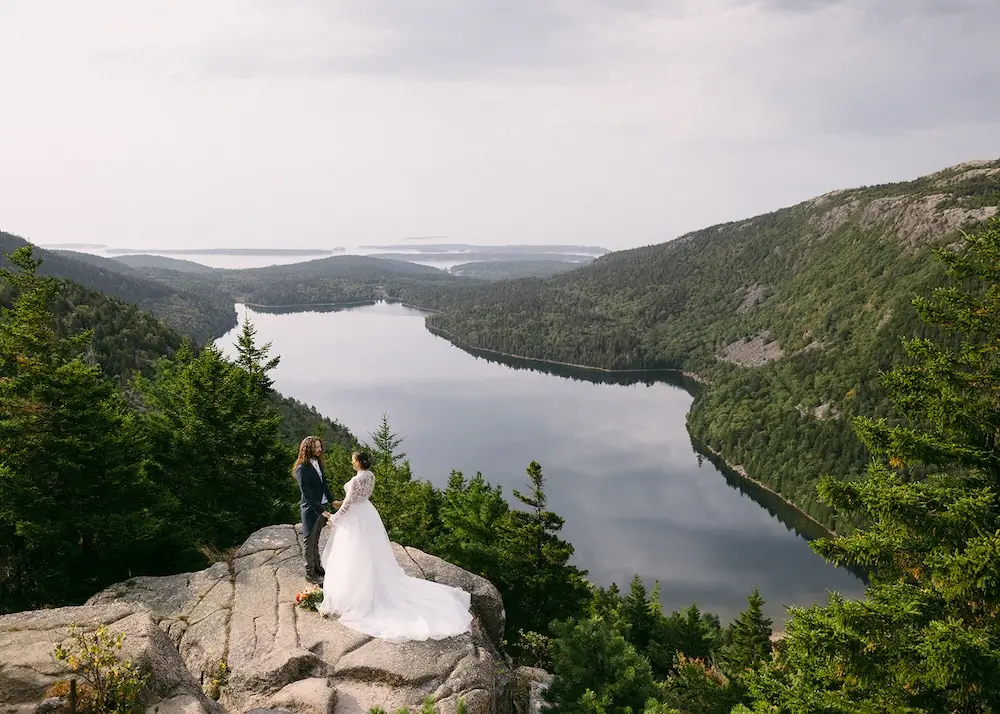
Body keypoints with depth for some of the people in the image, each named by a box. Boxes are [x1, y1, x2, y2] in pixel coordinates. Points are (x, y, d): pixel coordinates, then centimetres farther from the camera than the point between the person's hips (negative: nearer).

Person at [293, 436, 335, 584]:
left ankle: (317, 567, 36)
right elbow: (307, 494, -23)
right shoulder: (302, 469, -21)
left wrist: (331, 500, 2)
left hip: (321, 507, 7)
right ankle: (310, 573, 20)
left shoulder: (318, 463, 3)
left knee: (315, 540, 22)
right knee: (309, 542, 7)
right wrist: (321, 511, -24)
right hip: (310, 509, -7)